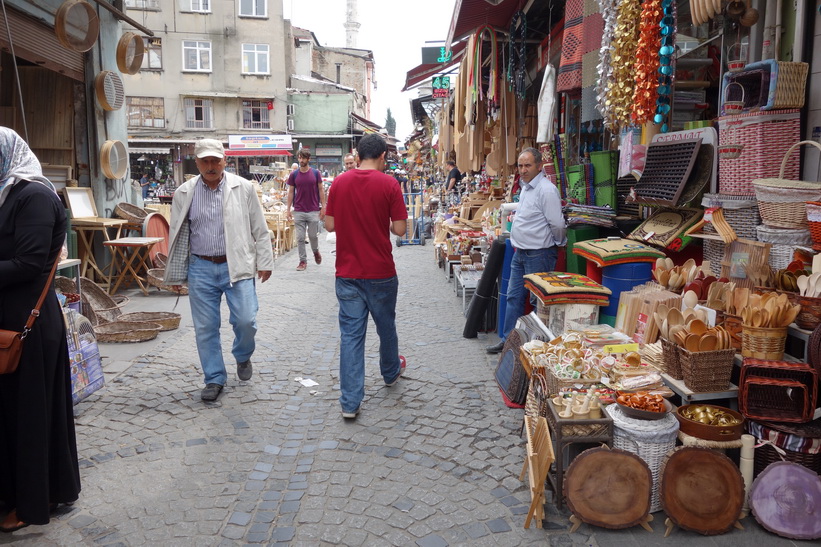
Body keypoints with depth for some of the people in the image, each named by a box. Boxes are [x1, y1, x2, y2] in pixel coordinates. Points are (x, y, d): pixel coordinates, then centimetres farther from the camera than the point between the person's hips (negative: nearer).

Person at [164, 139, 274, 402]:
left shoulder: (243, 188, 0)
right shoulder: (184, 193, 4)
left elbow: (259, 229, 4)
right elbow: (177, 235, 10)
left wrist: (265, 262, 1)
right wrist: (176, 273, 11)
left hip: (237, 265, -1)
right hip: (201, 268, 2)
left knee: (245, 320, -8)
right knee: (205, 328, 5)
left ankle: (242, 356, 24)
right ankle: (215, 379, 20)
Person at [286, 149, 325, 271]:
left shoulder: (316, 173, 0)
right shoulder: (294, 174, 3)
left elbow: (321, 190, 3)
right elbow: (291, 192, 6)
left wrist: (323, 207, -3)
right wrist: (288, 209, 1)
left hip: (313, 211, -1)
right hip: (298, 211, 1)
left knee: (313, 235, 6)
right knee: (300, 238, 2)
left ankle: (316, 252, 35)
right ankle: (303, 261, 11)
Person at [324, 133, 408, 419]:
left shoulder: (339, 183, 0)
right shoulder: (388, 184, -10)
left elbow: (329, 225, 4)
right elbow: (400, 229, -10)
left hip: (347, 273, 2)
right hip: (380, 273, -2)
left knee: (350, 333, 4)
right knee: (386, 326, 20)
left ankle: (350, 402, 3)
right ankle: (391, 372, 44)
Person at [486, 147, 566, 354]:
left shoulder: (546, 190, -19)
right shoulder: (526, 187, 12)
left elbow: (557, 224, -19)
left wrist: (560, 243, -4)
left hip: (539, 255, -9)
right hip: (520, 252, 10)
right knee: (514, 297, 13)